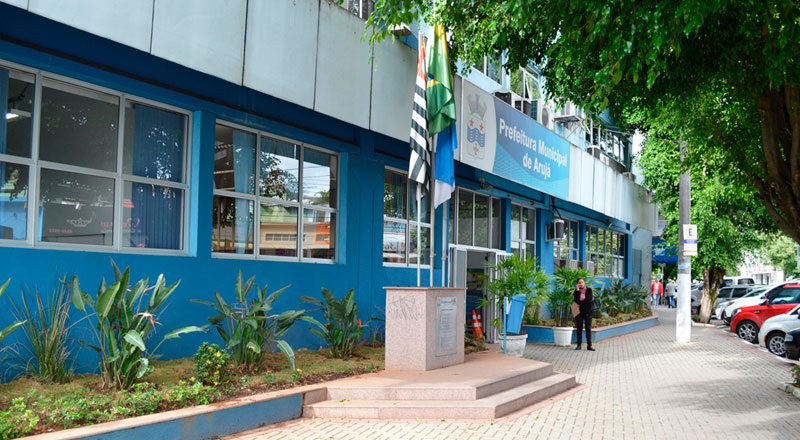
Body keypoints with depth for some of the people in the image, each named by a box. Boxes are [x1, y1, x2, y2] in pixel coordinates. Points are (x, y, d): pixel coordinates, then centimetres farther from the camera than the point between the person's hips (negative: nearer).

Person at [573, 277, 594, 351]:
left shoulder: (589, 290, 3)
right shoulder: (576, 291, 4)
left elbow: (589, 299, -11)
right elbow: (577, 300, -13)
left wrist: (580, 303, -9)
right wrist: (577, 290, -14)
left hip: (587, 311, -1)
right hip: (579, 312, 1)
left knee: (588, 328, -2)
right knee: (579, 328, 2)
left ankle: (589, 345, 0)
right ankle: (579, 345, 7)